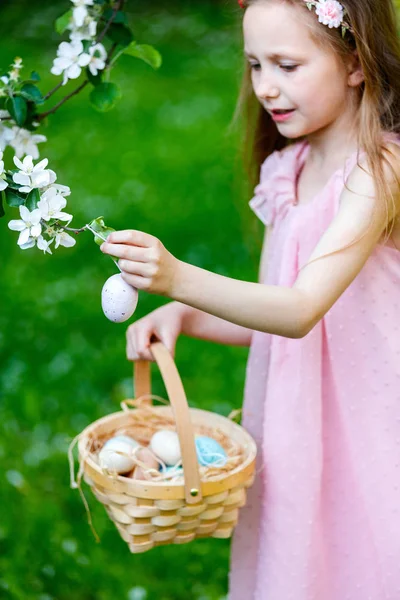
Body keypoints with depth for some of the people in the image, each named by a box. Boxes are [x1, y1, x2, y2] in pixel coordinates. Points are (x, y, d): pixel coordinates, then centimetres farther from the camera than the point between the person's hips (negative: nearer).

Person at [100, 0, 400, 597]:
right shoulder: (287, 170, 5)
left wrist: (178, 278, -42)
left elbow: (302, 311, -30)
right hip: (292, 432, 6)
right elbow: (270, 322, 10)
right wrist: (180, 316, -6)